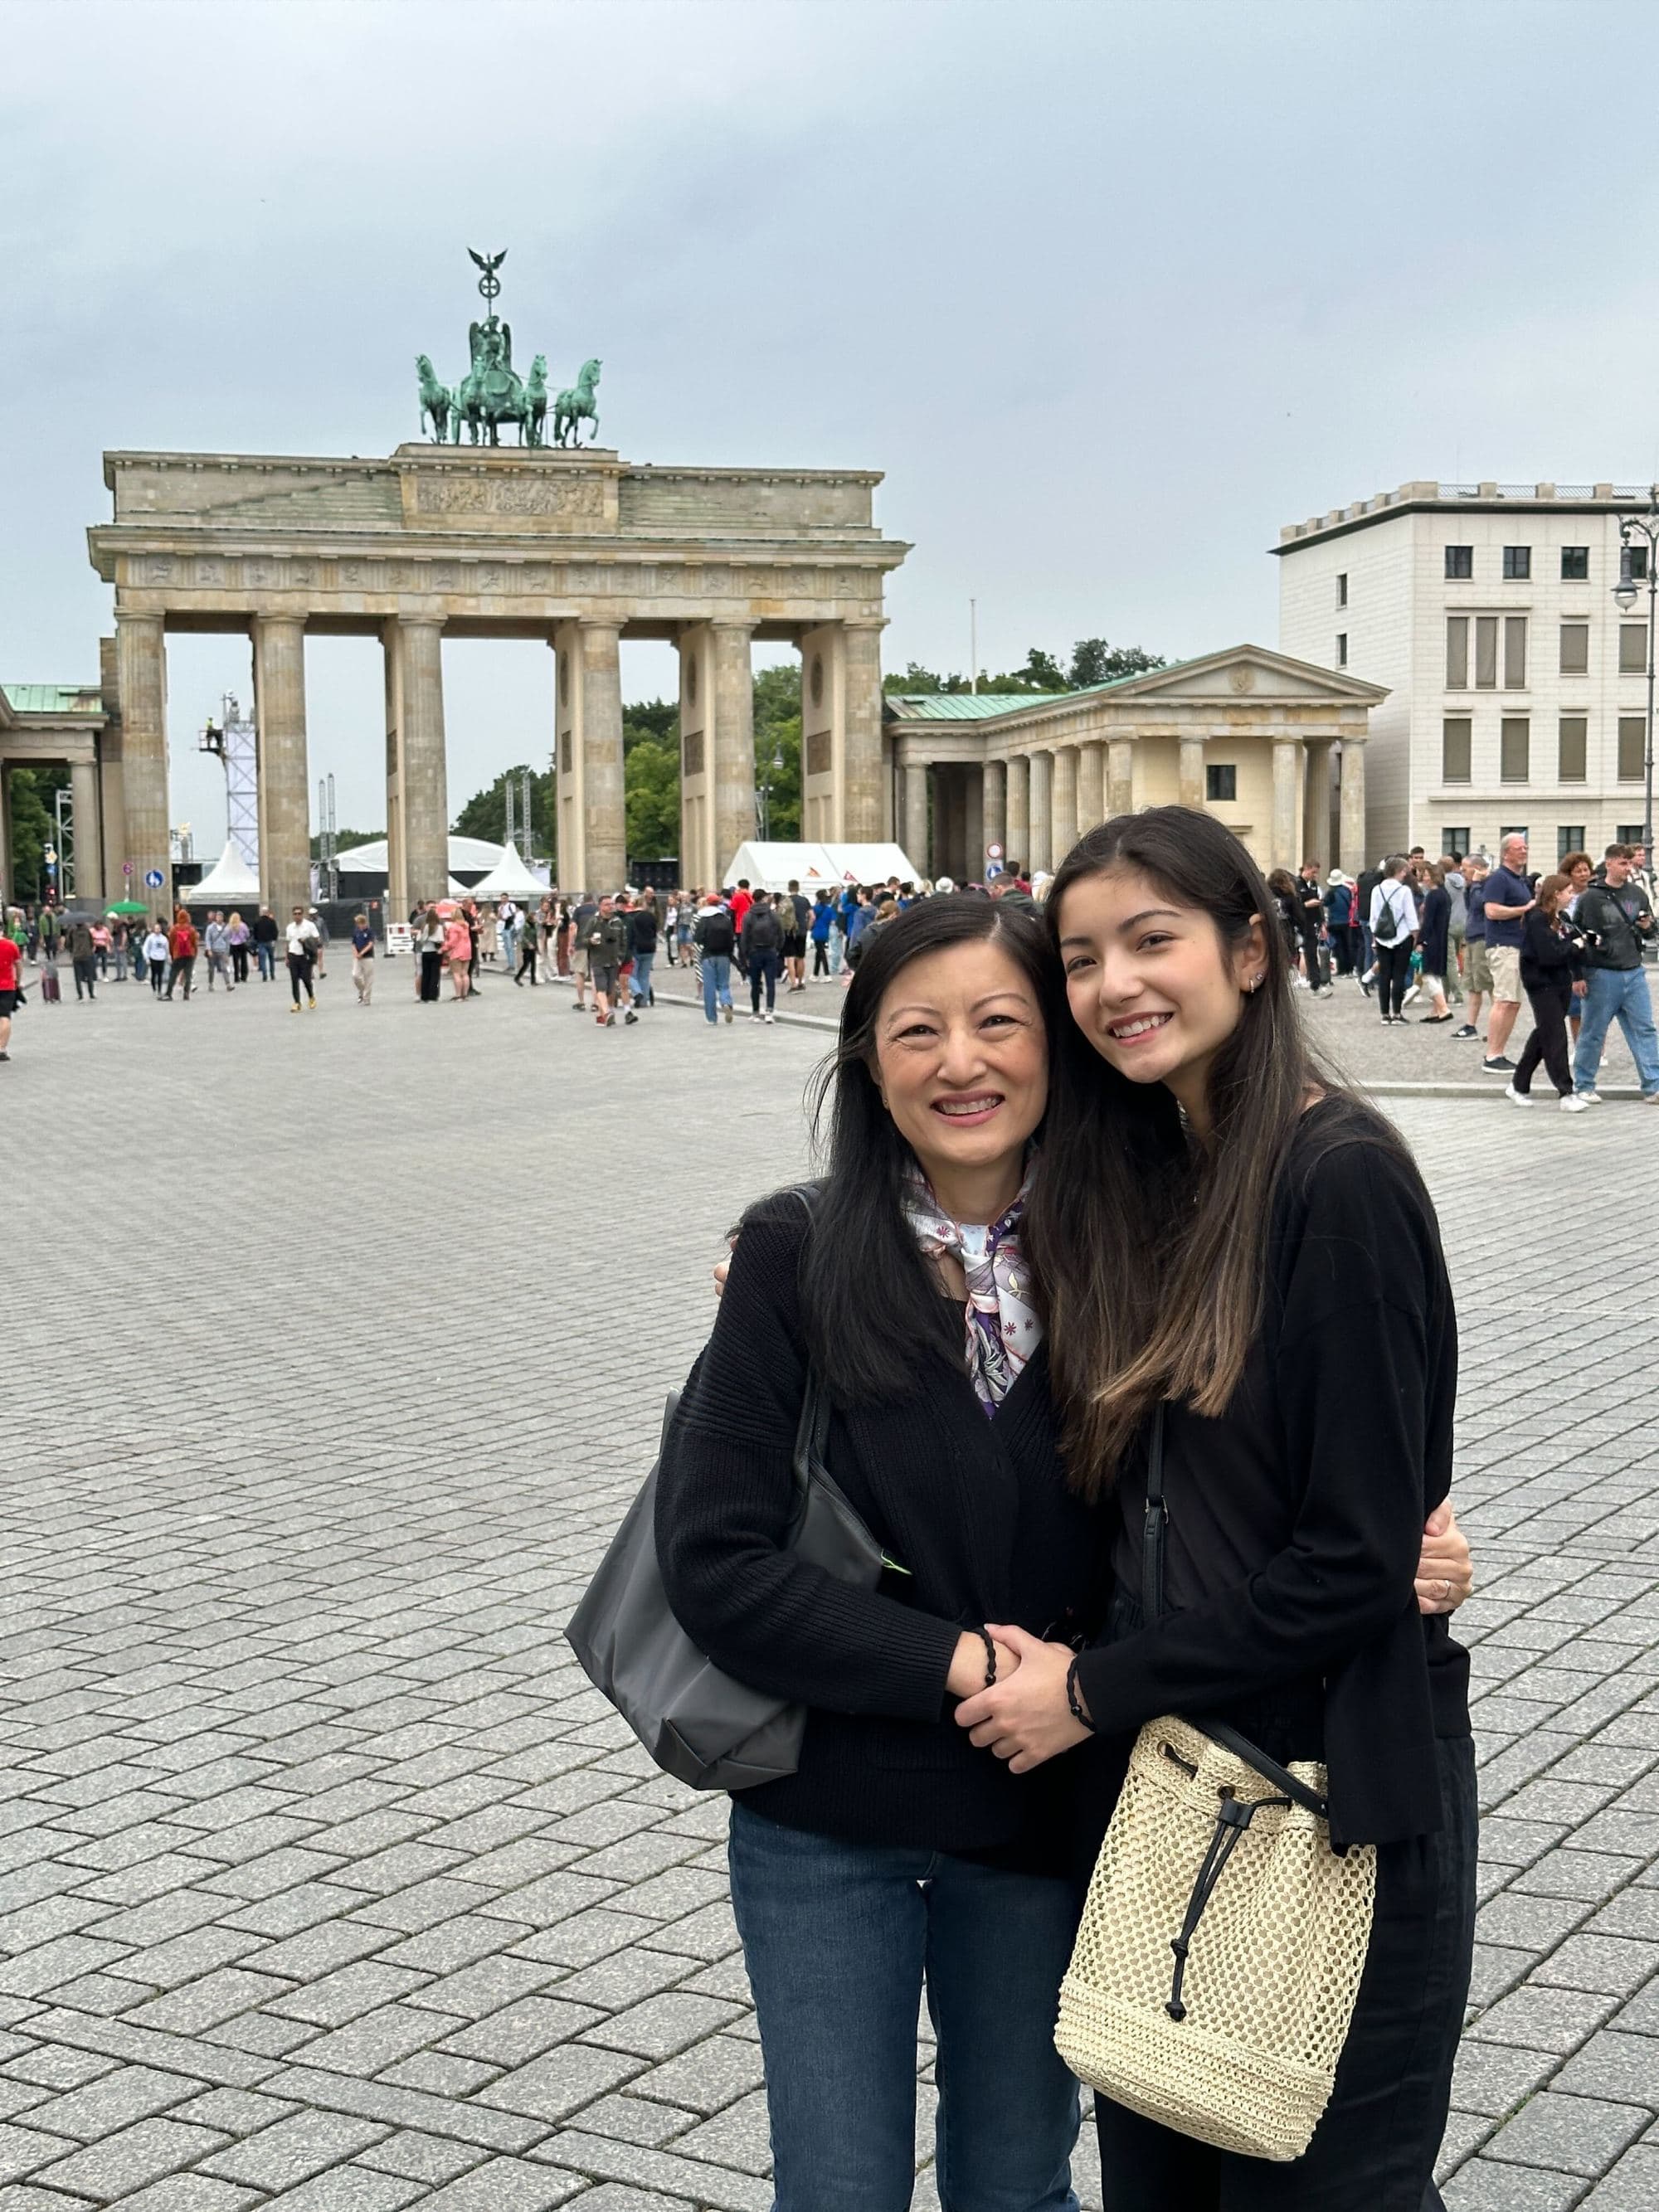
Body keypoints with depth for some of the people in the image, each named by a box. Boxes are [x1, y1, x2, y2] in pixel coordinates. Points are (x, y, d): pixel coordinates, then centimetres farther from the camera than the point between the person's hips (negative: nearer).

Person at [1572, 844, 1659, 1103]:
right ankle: (1583, 1086, 15)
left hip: (1634, 972, 5)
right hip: (1602, 974, -5)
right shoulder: (1591, 897, -5)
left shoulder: (1637, 893, 10)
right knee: (1593, 1032, 3)